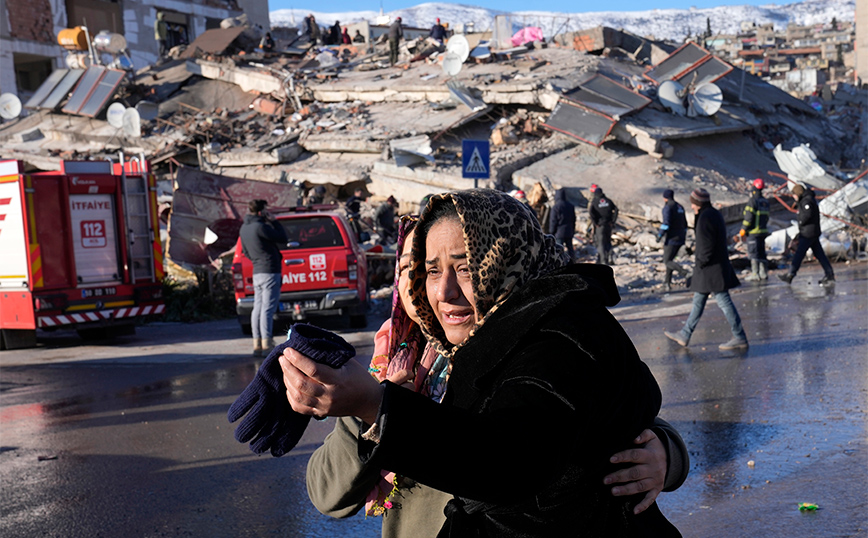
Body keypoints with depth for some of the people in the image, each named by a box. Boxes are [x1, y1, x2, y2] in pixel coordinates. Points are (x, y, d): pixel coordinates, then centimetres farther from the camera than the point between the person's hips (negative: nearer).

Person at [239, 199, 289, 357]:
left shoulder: (244, 228, 11)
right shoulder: (260, 227, -16)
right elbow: (283, 239, -10)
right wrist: (274, 222, -2)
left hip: (257, 272, 9)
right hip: (269, 271, -9)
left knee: (258, 308, 9)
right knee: (268, 308, -8)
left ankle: (257, 345, 10)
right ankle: (266, 345, -8)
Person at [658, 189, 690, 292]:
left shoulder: (667, 207, -11)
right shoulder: (680, 207, 14)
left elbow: (666, 223, -23)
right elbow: (684, 224, 18)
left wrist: (660, 234, -14)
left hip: (671, 239, -8)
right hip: (680, 239, 8)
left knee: (667, 262, -5)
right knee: (669, 259, 18)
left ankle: (685, 273, -26)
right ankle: (667, 283, 18)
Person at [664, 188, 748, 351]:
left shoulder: (705, 218, -18)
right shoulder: (715, 214, 14)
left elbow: (707, 245, -23)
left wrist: (701, 263, -13)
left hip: (710, 268, -11)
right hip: (718, 264, 11)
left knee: (723, 301, -5)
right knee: (698, 301, 14)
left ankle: (740, 338, 0)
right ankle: (684, 335, 22)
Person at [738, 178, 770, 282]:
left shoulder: (752, 201, -14)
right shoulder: (765, 201, 11)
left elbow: (748, 217, -16)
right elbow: (766, 217, 15)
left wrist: (743, 230, -9)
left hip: (753, 231, -8)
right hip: (763, 230, 8)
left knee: (753, 253, -4)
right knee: (762, 252, 14)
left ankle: (755, 274, -5)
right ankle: (764, 273, 17)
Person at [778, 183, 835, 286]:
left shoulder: (807, 201, -14)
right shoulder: (808, 199, 18)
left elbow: (808, 214, -28)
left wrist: (801, 222, -12)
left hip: (808, 232, -10)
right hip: (814, 232, 10)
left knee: (799, 254, -6)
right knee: (819, 254, 9)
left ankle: (790, 275, -3)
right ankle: (829, 275, 8)